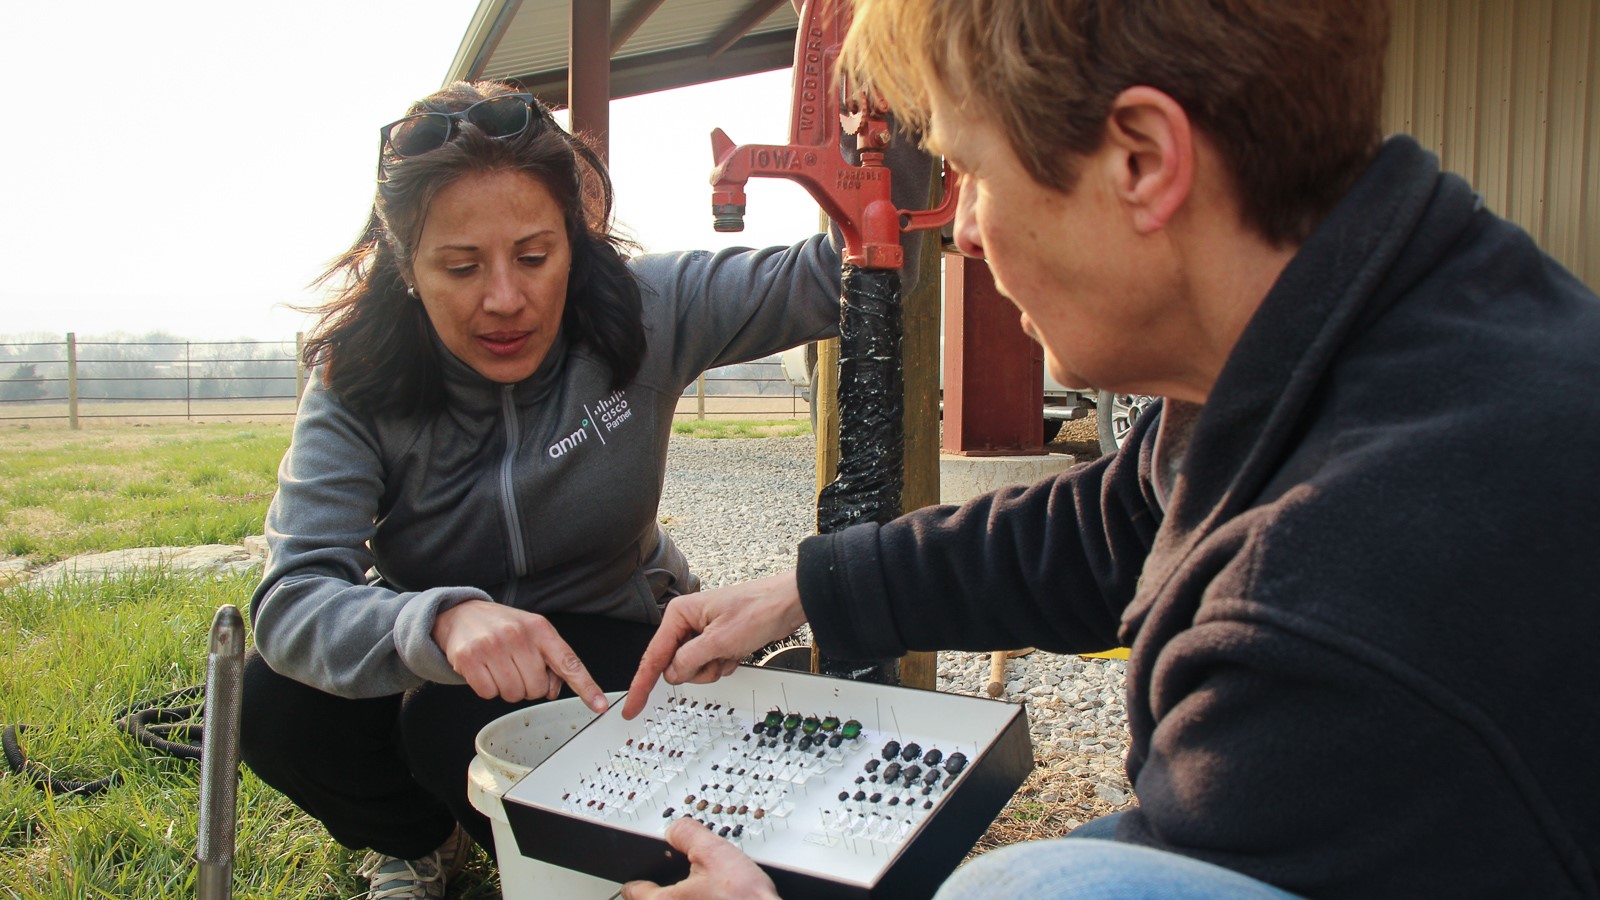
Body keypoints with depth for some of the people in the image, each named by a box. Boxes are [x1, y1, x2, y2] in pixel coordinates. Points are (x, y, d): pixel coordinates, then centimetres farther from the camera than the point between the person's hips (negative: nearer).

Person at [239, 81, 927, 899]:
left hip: (604, 641, -1)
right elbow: (293, 599, -32)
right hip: (435, 652, 2)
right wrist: (443, 621, -54)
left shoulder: (642, 312, -20)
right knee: (273, 705, -24)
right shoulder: (358, 380, -22)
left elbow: (827, 278, -21)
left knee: (459, 729, -31)